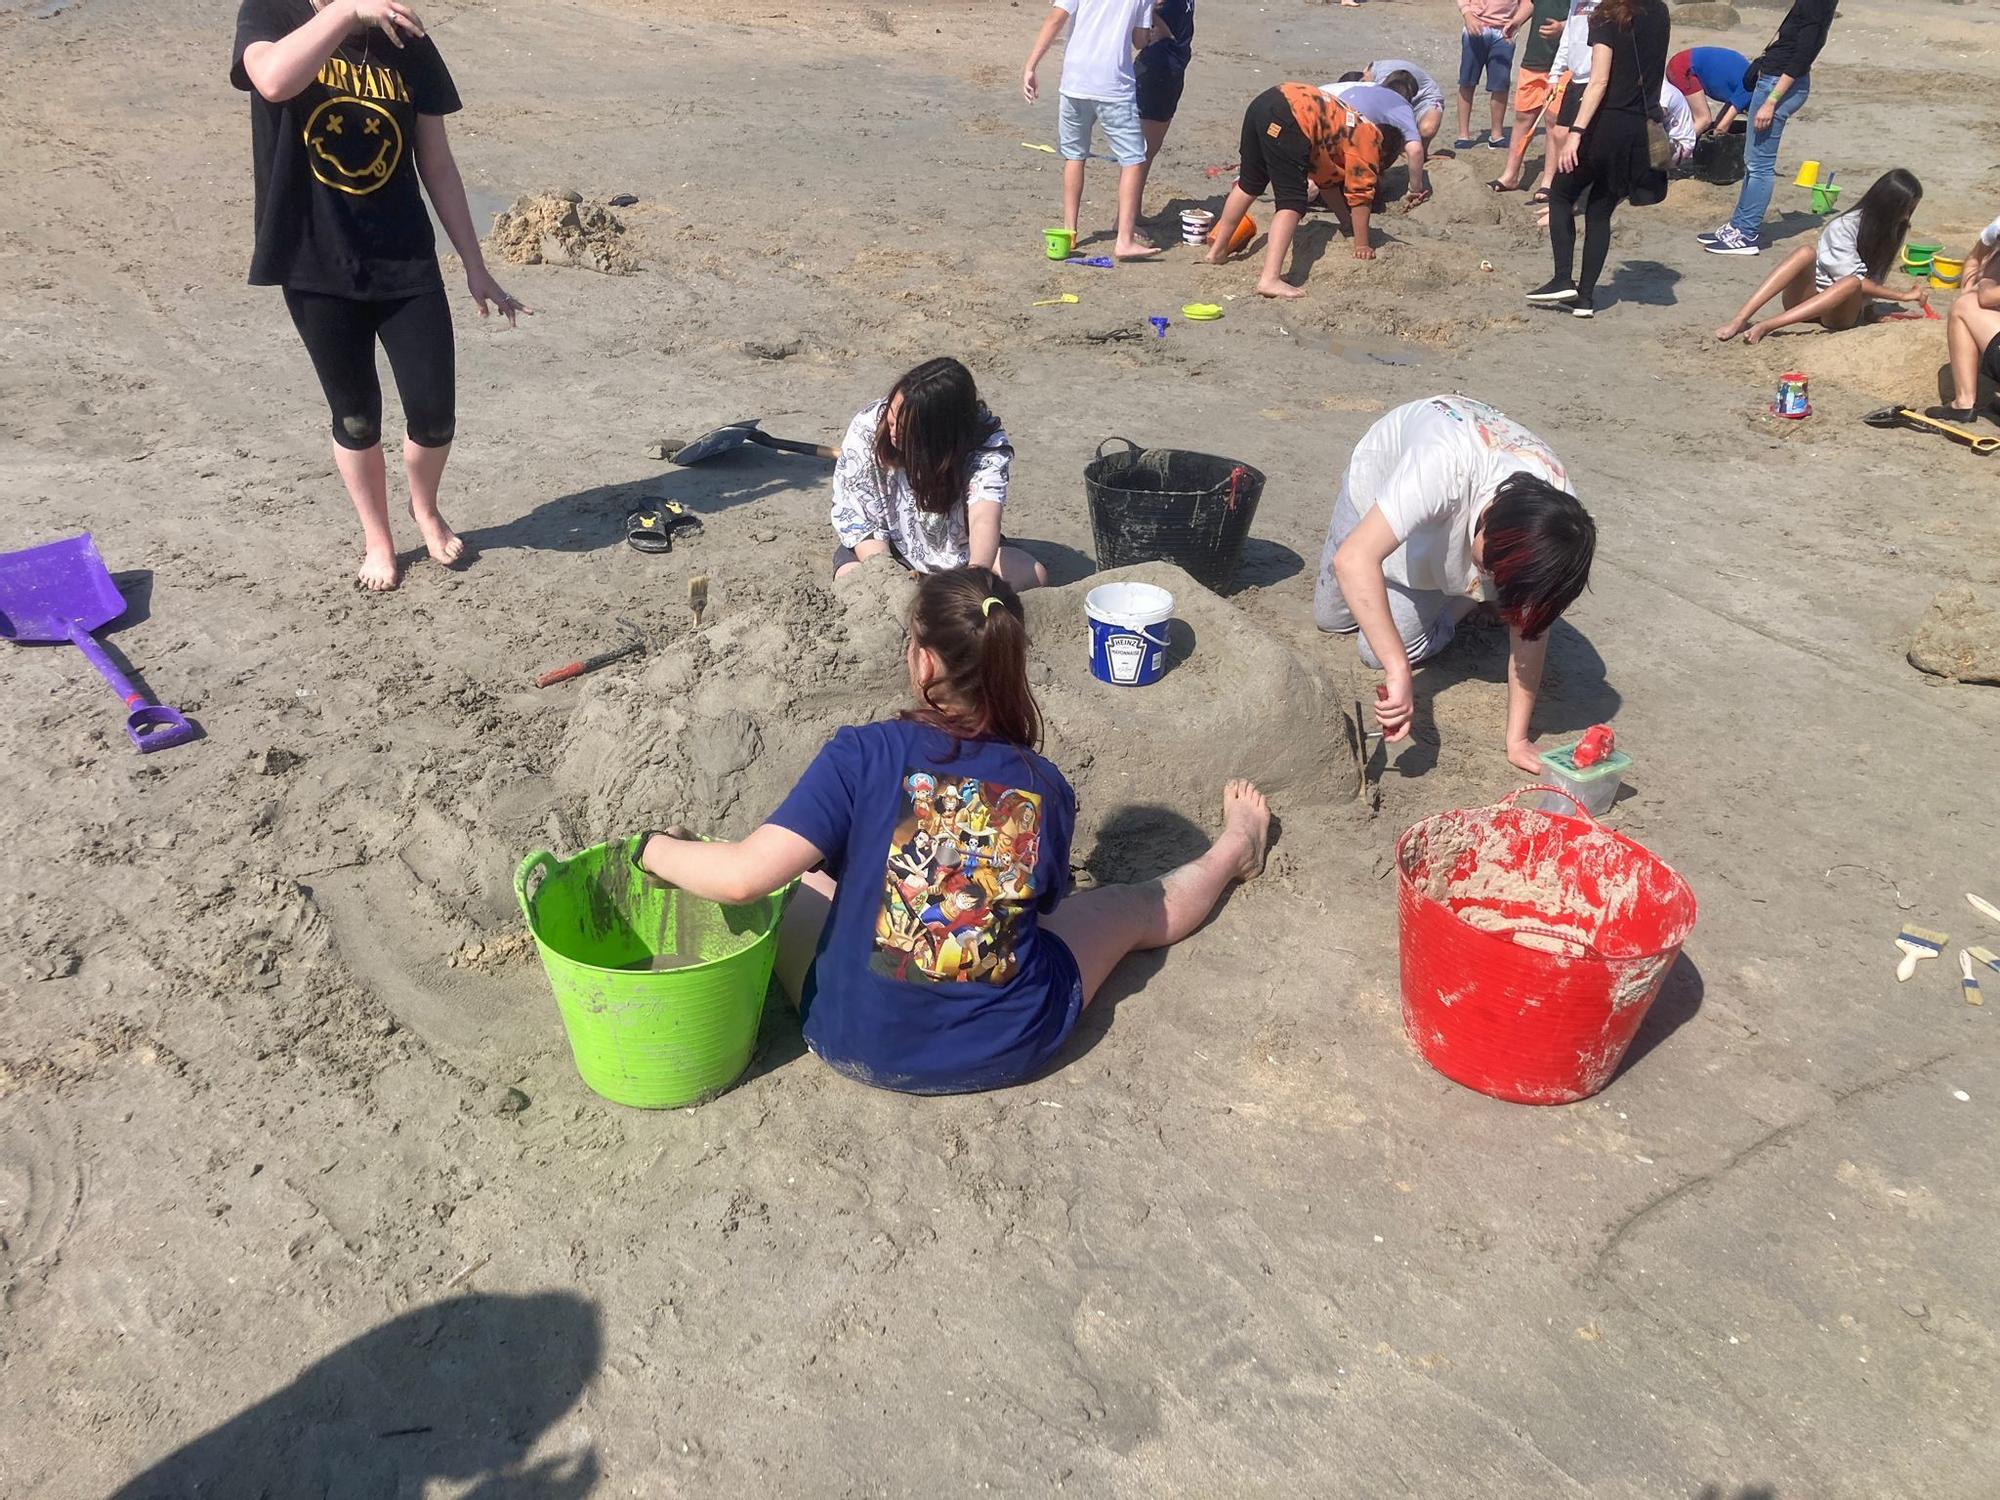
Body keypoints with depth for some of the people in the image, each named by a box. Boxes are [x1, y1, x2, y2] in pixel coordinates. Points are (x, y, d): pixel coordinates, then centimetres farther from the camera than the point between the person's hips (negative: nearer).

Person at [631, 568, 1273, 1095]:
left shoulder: (865, 754, -20)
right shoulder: (1045, 786, -11)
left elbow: (741, 877, -25)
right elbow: (1043, 906, 5)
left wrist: (654, 849, -6)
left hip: (861, 1045, -1)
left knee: (801, 888, 29)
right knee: (1128, 907, 28)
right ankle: (1233, 853, 59)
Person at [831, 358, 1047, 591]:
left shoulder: (987, 447, -26)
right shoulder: (866, 428, -22)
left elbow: (984, 518, -42)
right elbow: (855, 518, -16)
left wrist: (977, 574, -64)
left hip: (957, 552, 1)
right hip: (892, 546, 0)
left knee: (1034, 576, -23)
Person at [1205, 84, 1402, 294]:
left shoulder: (1350, 129, 33)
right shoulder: (1369, 139, 9)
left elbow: (1329, 182, 39)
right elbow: (1360, 194, 6)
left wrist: (1350, 226, 43)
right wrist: (1362, 246, 12)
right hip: (1287, 119, -9)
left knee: (1249, 184, 26)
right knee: (1292, 203, -10)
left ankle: (1217, 251, 38)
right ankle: (1270, 280, -22)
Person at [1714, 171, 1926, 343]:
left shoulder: (1891, 230, 5)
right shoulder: (1843, 227, -11)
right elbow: (1859, 280, -14)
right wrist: (1903, 296, -13)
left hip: (1842, 310, 3)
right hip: (1805, 298, -3)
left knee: (1850, 285, -35)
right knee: (1806, 252, -33)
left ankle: (1766, 326, -45)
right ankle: (1740, 319, -46)